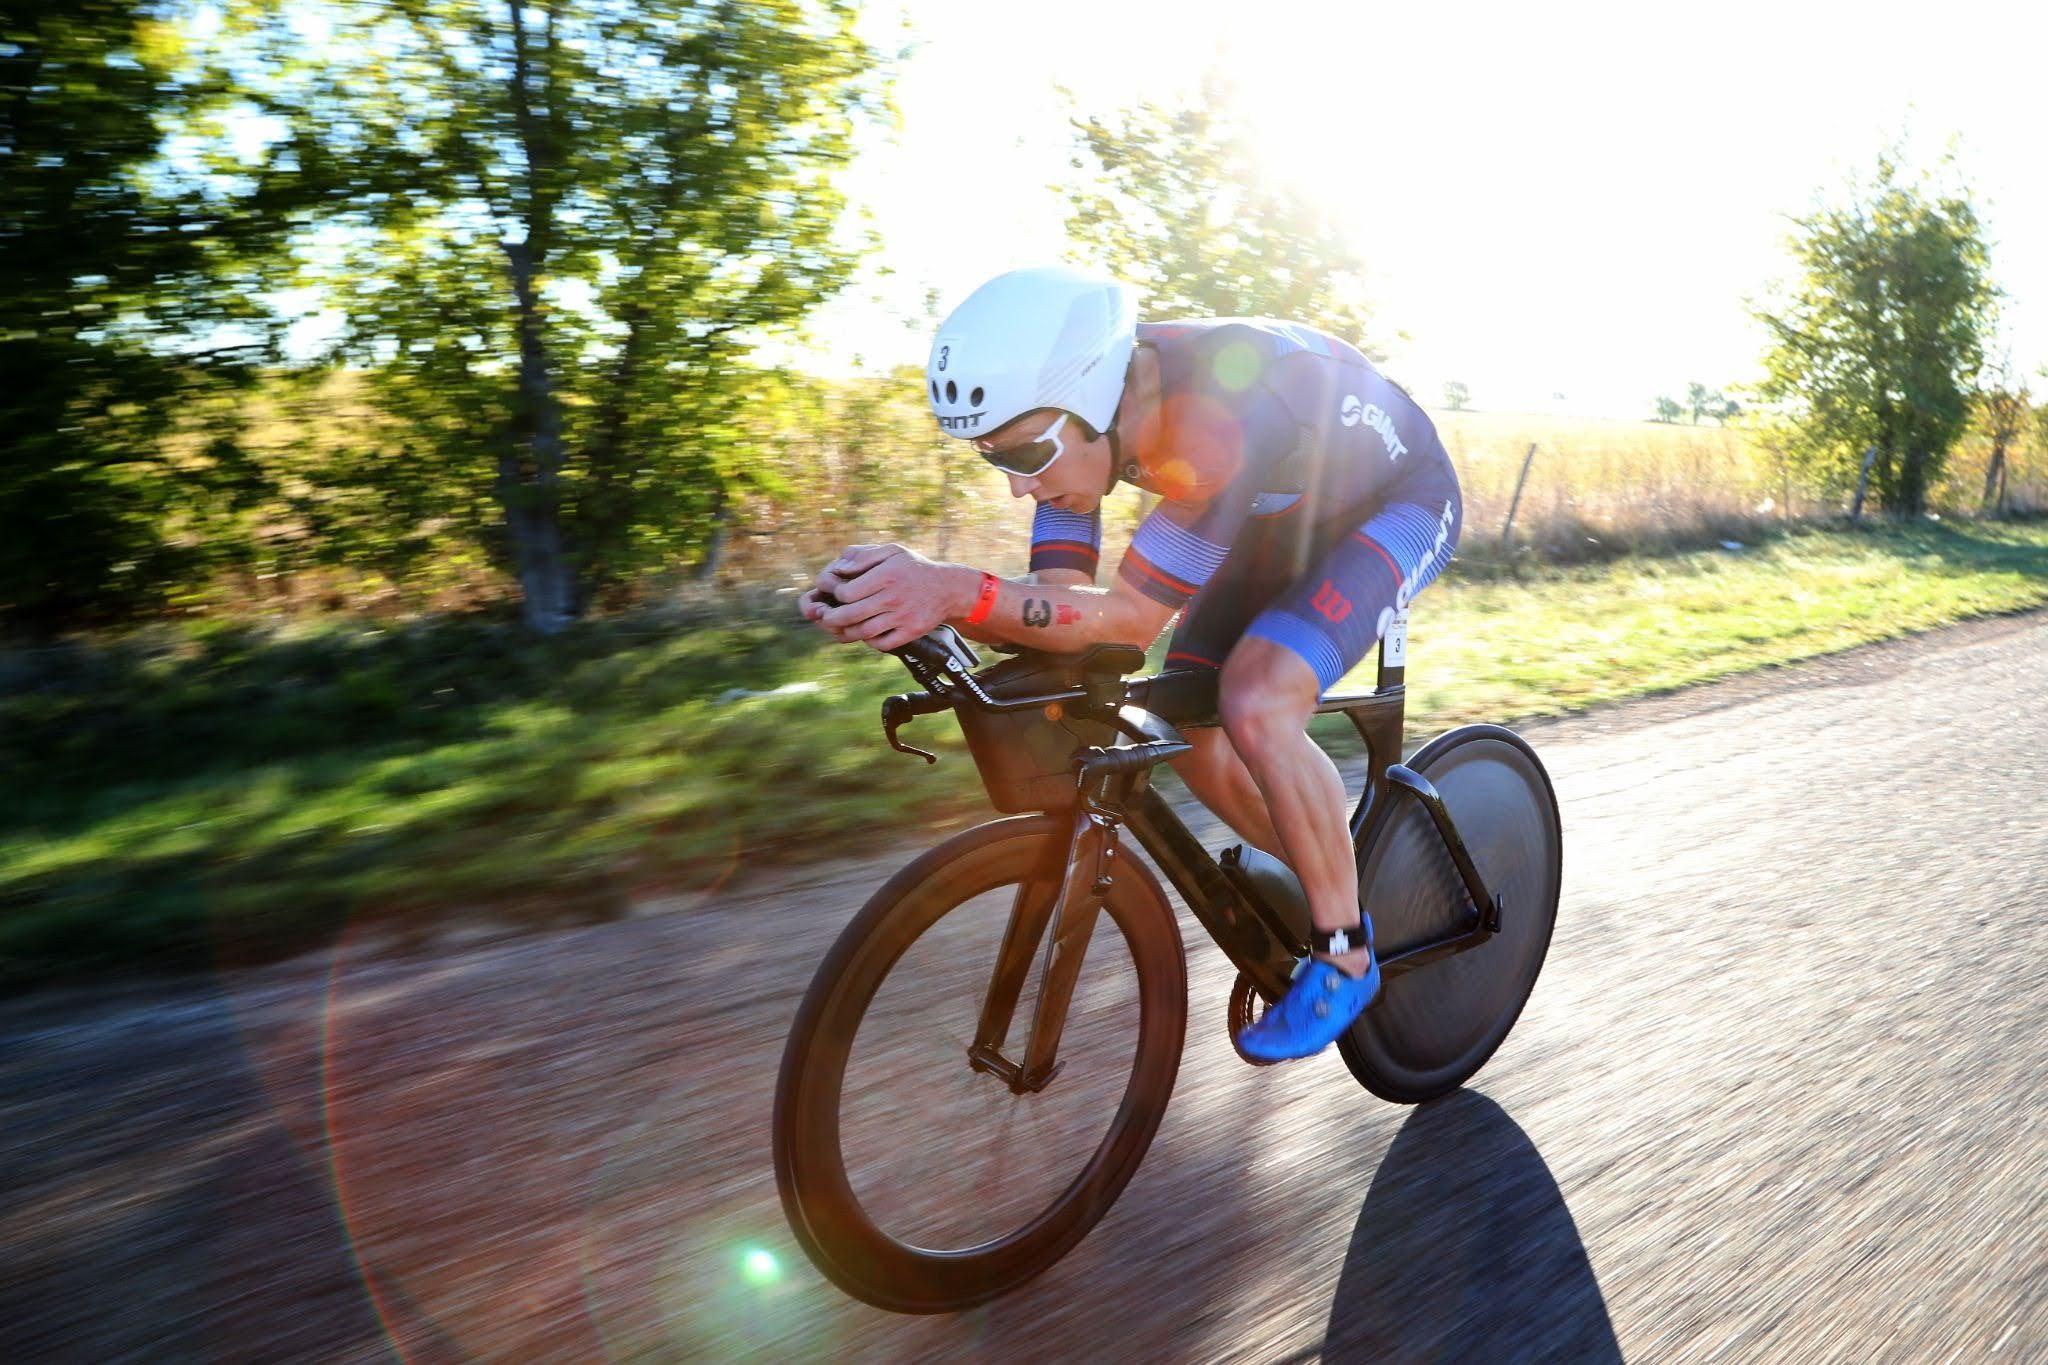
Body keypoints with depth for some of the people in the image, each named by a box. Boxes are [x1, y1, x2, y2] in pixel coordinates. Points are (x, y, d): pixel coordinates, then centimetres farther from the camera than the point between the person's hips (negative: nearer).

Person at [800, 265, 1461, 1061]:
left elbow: (1132, 618, -39)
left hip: (1397, 500, -7)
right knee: (1186, 728, -5)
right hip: (1289, 511, 7)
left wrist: (957, 592, -53)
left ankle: (1345, 955, -6)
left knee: (1254, 705, -28)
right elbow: (1061, 601, -21)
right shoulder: (1074, 396, -19)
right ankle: (1332, 882, 21)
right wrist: (917, 602, -38)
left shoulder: (1224, 409, -41)